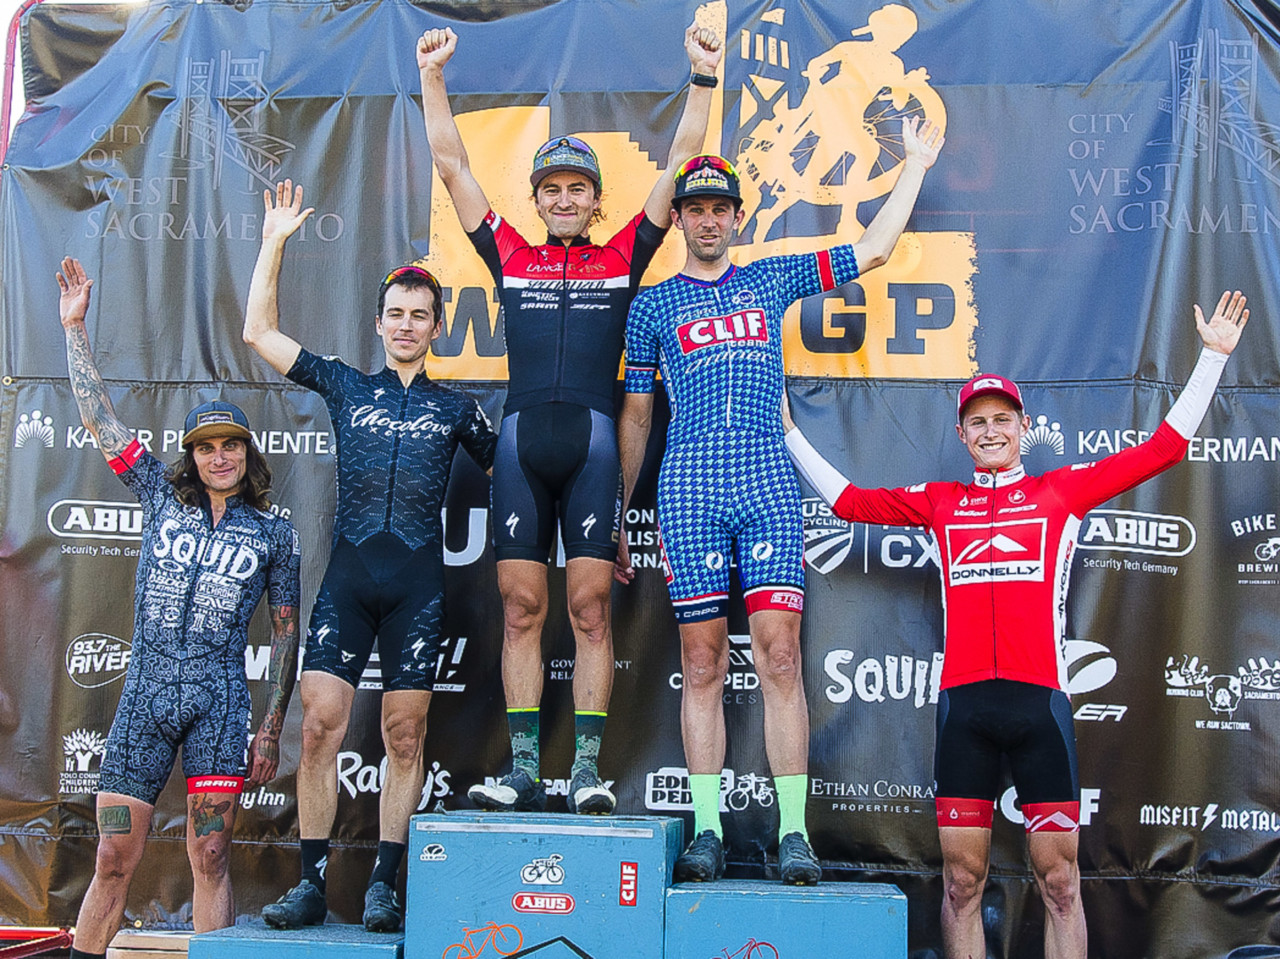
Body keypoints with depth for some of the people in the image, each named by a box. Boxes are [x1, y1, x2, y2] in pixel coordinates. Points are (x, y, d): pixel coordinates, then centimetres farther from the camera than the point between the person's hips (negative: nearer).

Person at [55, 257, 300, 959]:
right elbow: (98, 418, 11)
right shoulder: (162, 497, 11)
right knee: (114, 860, 2)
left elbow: (285, 632, 10)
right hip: (146, 690, 1)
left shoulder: (273, 533, 8)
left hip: (220, 697, -1)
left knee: (210, 860, -2)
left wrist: (271, 730, 4)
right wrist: (74, 327, 9)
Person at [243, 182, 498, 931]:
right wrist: (275, 242, 12)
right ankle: (312, 885, 2)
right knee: (320, 726, -6)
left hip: (418, 582, 0)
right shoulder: (346, 386, 14)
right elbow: (260, 332, 14)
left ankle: (385, 887, 7)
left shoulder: (456, 408, 13)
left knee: (404, 737, 1)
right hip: (348, 574, 1)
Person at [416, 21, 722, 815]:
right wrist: (432, 79, 19)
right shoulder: (511, 257, 18)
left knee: (591, 607, -4)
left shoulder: (623, 258, 14)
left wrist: (703, 79, 11)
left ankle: (587, 767, -1)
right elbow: (453, 165, 20)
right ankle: (524, 768, 5)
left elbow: (679, 165, 14)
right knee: (521, 608, 0)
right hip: (521, 441, 2)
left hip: (593, 442, -2)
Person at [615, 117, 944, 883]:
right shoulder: (654, 305, 16)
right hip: (689, 484, 0)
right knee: (703, 662, -1)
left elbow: (873, 251, 22)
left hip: (768, 480, 1)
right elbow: (634, 416, 17)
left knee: (780, 654, -7)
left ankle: (794, 833, -3)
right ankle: (707, 830, 5)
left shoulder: (771, 279, 19)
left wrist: (915, 166, 24)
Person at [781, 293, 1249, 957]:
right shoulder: (939, 502, 16)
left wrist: (1212, 357, 12)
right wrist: (790, 433, 26)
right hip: (963, 701, 1)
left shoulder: (1063, 490, 12)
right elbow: (846, 500, 23)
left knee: (1059, 879, 3)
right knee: (962, 879, 4)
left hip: (1040, 700, -1)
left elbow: (1164, 447, 12)